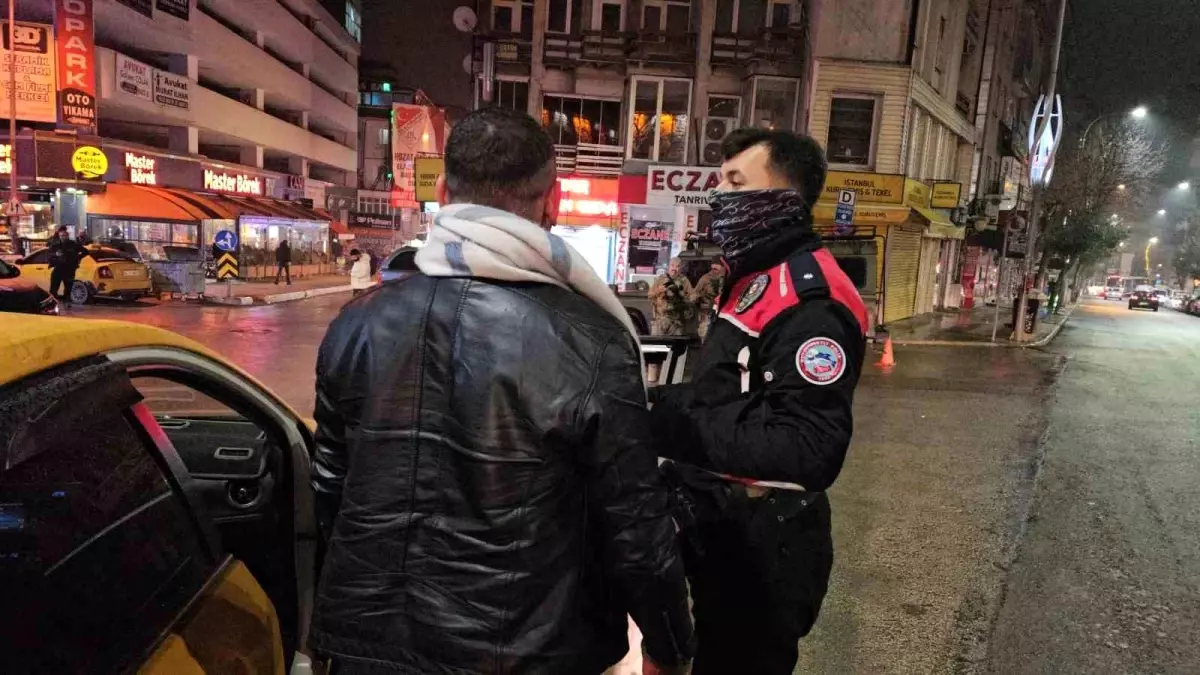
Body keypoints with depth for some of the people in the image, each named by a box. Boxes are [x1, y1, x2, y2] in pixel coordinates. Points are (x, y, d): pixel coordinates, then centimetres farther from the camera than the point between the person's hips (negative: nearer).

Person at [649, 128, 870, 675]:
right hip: (726, 528, 10)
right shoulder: (756, 279, 10)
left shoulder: (809, 302, -24)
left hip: (763, 544, -9)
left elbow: (809, 447, -31)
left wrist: (678, 423, -31)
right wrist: (666, 402, 0)